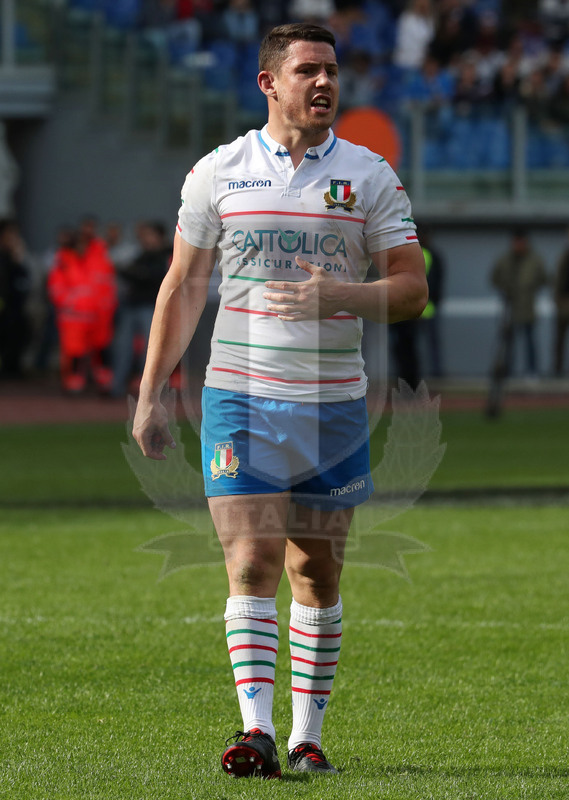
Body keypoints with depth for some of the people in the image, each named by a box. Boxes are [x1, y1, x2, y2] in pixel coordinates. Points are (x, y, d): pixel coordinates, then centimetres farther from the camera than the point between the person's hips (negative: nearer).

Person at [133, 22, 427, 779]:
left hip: (333, 401, 1)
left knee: (317, 572, 6)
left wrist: (342, 296, -18)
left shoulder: (370, 176, 4)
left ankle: (308, 736, 15)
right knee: (251, 562, -11)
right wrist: (151, 393, 5)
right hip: (240, 396, -1)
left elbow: (412, 289, 1)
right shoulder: (218, 171, 4)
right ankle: (256, 730, -17)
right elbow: (182, 288, 9)